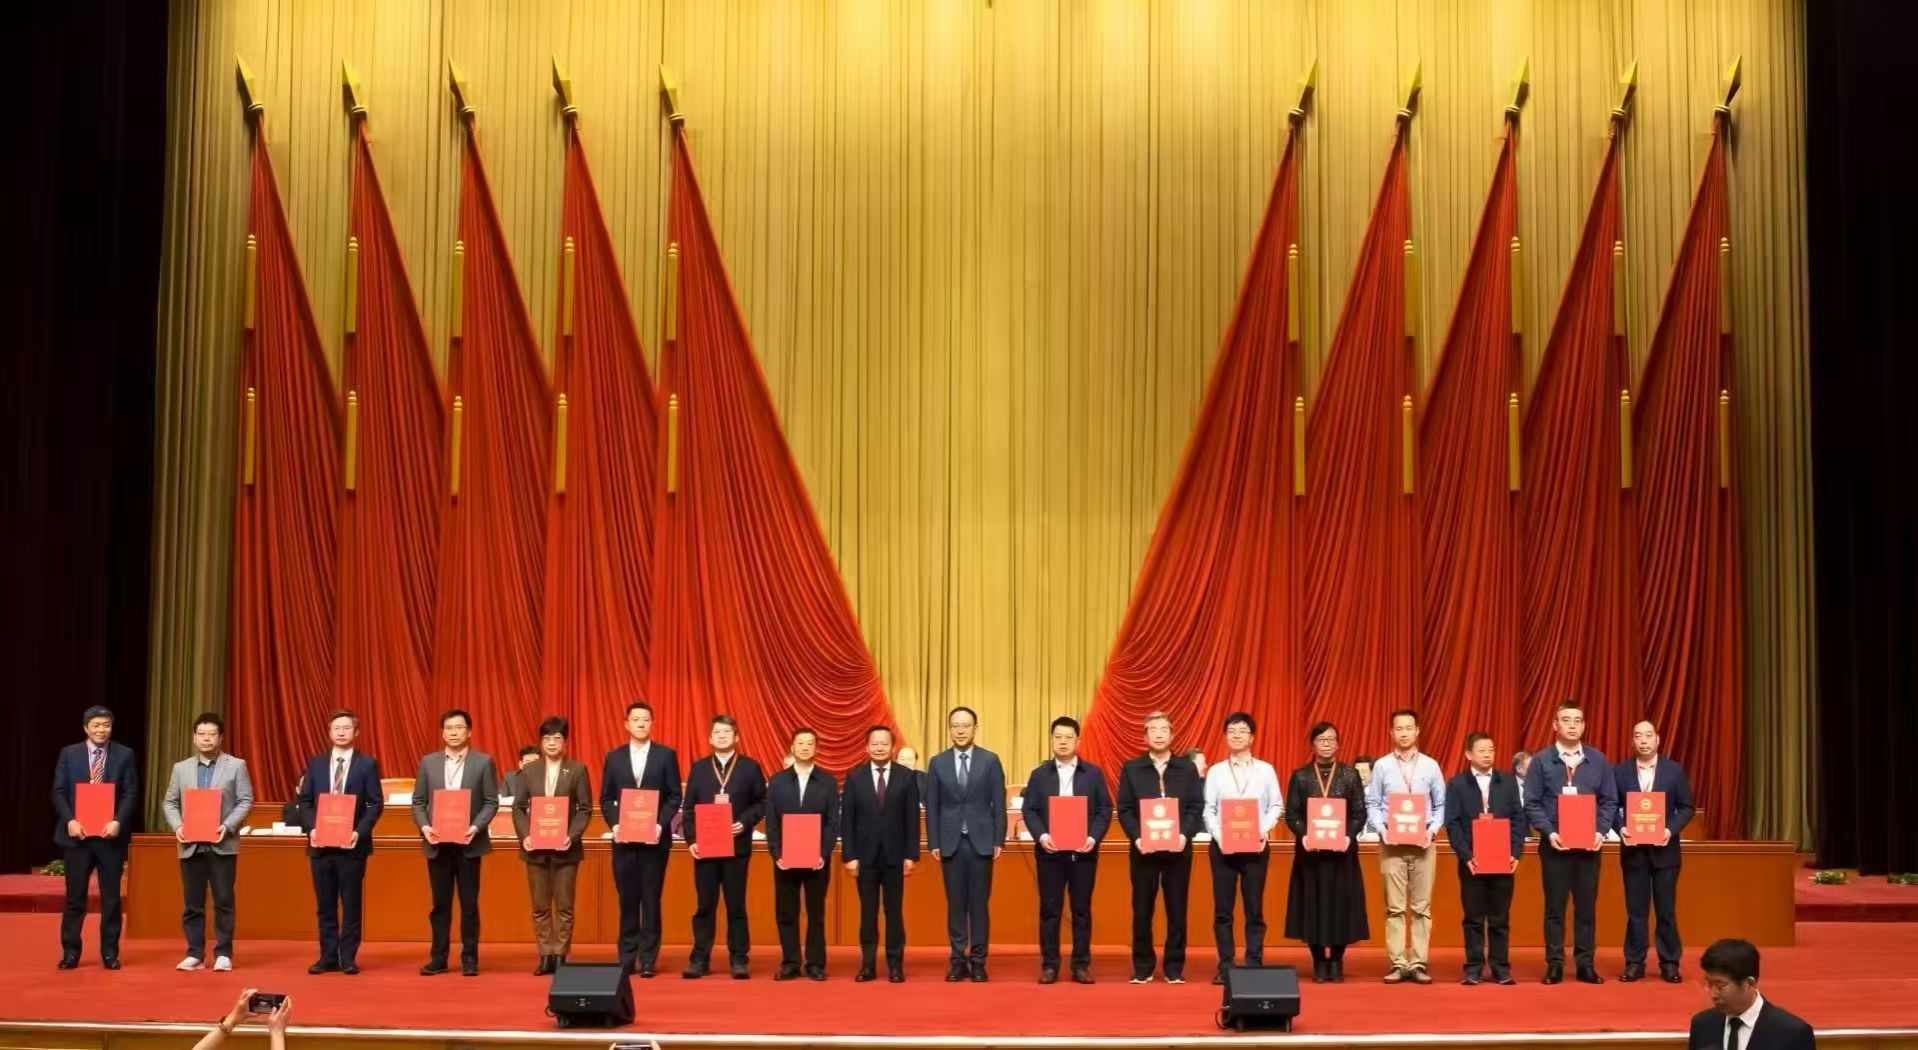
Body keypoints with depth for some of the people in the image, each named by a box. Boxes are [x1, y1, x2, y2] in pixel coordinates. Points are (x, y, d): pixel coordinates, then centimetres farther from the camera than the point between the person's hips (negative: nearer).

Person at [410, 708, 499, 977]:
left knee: (469, 903, 2)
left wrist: (476, 827, -16)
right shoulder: (428, 762, 7)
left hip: (468, 842, -2)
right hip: (437, 843, 2)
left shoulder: (483, 762, 1)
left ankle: (469, 958, 9)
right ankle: (438, 958, 13)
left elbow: (491, 802, -2)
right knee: (440, 903, 7)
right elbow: (418, 801, 7)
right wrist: (424, 826, -10)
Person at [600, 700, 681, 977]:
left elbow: (675, 796, 0)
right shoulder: (614, 757, 8)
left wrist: (661, 824, -13)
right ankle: (626, 958, 10)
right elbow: (606, 798, 8)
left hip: (655, 838, -2)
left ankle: (648, 960, 5)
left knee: (651, 900, 1)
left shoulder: (666, 755, 2)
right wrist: (614, 824, -8)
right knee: (627, 900, 5)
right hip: (624, 838, 2)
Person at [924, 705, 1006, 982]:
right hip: (951, 842, 1)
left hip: (981, 842, -1)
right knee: (955, 903, 3)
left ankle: (978, 961, 6)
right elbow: (932, 807, 5)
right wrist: (933, 843, -1)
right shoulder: (937, 763, 4)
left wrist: (999, 841, -4)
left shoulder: (990, 761, 1)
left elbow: (998, 804, 1)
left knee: (979, 903, 1)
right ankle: (958, 960, 8)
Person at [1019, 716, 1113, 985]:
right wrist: (1041, 836, -14)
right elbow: (1029, 810, 2)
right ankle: (1049, 964, 7)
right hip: (1050, 851, 0)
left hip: (1083, 851, 0)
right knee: (1049, 910, 2)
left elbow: (1105, 810, 2)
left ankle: (1081, 964, 9)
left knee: (1082, 909, 4)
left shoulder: (1094, 773, 5)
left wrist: (1094, 837, -13)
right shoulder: (1039, 774, 7)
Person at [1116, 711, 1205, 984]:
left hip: (1178, 848, 0)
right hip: (1143, 848, 0)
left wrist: (1185, 835, -15)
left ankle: (1174, 968, 10)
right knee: (1142, 910, 3)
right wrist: (1136, 837, -14)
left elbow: (1197, 807, 1)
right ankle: (1142, 967, 12)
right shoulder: (1131, 768, 6)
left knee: (1176, 910, 3)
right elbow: (1123, 809, 1)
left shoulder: (1188, 768, 7)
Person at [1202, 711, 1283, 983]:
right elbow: (1208, 810, 3)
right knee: (1222, 909, 1)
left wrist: (1263, 831, -10)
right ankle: (1226, 966, 6)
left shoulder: (1266, 770, 6)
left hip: (1256, 845, 0)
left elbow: (1276, 806, 5)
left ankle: (1254, 965, 7)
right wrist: (1219, 837, -11)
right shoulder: (1215, 771, 7)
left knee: (1254, 909, 2)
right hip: (1223, 845, 0)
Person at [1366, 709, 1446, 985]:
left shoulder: (1430, 766, 5)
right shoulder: (1382, 766, 2)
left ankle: (1418, 964, 6)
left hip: (1423, 843, 1)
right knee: (1395, 907, 0)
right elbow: (1372, 804, 4)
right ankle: (1397, 964, 2)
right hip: (1391, 843, -1)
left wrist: (1432, 830, -8)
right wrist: (1382, 830, -10)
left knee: (1421, 907, 2)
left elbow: (1441, 805, 7)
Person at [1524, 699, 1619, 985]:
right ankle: (1555, 964, 9)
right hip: (1555, 844, -2)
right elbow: (1532, 804, -2)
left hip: (1588, 844, 2)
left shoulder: (1597, 761, 5)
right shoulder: (1541, 761, -1)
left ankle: (1585, 964, 13)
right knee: (1555, 907, 3)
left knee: (1586, 906, 6)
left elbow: (1609, 801, 6)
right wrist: (1549, 832, -15)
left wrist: (1601, 832, -8)